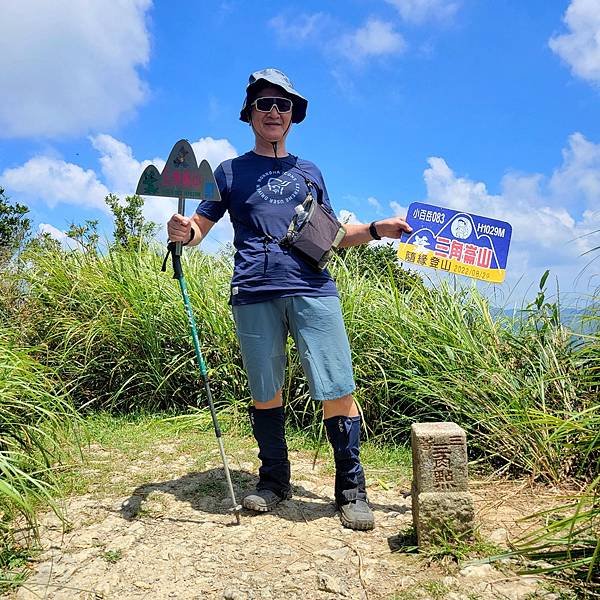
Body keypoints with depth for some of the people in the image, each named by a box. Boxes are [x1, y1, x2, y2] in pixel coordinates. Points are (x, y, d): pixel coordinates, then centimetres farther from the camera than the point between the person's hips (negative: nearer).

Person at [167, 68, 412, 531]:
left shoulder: (309, 172, 22)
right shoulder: (231, 171, 17)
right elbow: (199, 228, 13)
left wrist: (375, 230, 8)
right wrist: (183, 232, -11)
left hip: (313, 290, 1)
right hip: (255, 295, 0)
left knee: (338, 390, -7)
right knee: (265, 393, 6)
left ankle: (351, 489, 6)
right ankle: (274, 480, 25)